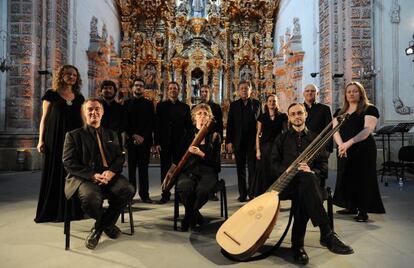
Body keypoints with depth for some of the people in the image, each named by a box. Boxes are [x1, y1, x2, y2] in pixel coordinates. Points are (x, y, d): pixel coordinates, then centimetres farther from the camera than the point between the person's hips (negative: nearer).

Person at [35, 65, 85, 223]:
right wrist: (41, 139, -6)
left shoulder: (79, 98, 13)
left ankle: (73, 210, 13)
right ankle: (51, 211, 10)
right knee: (54, 174, 1)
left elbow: (82, 120, 12)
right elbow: (44, 118, 2)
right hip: (55, 140, -3)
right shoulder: (51, 94, 4)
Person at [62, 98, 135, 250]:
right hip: (84, 177, -3)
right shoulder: (73, 135, 11)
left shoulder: (111, 134, 22)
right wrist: (92, 175, -16)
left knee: (128, 190, -28)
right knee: (91, 198, -37)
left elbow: (120, 157, 14)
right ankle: (108, 224, 1)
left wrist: (111, 171, -10)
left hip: (109, 175, 3)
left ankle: (99, 227, -3)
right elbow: (69, 163, -1)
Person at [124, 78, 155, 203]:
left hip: (145, 140, 0)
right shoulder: (127, 103, 9)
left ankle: (144, 194, 5)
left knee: (143, 167, 2)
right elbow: (125, 122, 4)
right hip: (131, 140, 0)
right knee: (131, 168, 2)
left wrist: (143, 137, -8)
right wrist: (134, 135, -8)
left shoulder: (149, 104, 10)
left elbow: (152, 123, 3)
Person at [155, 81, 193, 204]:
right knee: (165, 168, 4)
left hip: (180, 142, 0)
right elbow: (157, 125, 2)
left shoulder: (184, 107, 9)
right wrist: (157, 142, -6)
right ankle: (165, 194, 12)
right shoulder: (161, 106, 7)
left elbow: (189, 126, 7)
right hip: (165, 142, 0)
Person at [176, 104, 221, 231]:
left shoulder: (214, 136, 9)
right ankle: (195, 215, -3)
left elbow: (215, 161, 2)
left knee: (202, 190, -35)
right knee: (184, 187, -35)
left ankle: (189, 216, -1)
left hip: (207, 171, -1)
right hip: (188, 170, 1)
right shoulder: (188, 135, 14)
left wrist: (201, 154, -13)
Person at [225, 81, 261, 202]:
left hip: (252, 141, -2)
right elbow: (229, 124, 5)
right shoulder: (234, 105, 8)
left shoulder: (256, 104, 5)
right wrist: (229, 141, -2)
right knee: (240, 169, 7)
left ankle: (252, 193, 8)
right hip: (238, 141, 2)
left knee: (252, 168, 1)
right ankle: (242, 193, 16)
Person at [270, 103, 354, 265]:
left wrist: (312, 171, -10)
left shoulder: (314, 138, 19)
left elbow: (323, 163, 14)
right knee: (306, 178, -39)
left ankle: (297, 244, -29)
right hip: (287, 182, -1)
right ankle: (327, 234, -39)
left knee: (303, 193, -39)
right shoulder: (282, 138, 16)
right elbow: (274, 163, 7)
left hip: (307, 180, 1)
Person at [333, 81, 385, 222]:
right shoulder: (340, 112, 13)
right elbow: (335, 130, 2)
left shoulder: (370, 109, -3)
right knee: (346, 178, 9)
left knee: (363, 179, -3)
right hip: (344, 151, 5)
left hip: (363, 150, -5)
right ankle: (351, 207, 22)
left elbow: (368, 129, -16)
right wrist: (341, 144, -18)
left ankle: (363, 211, 6)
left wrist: (349, 143, -28)